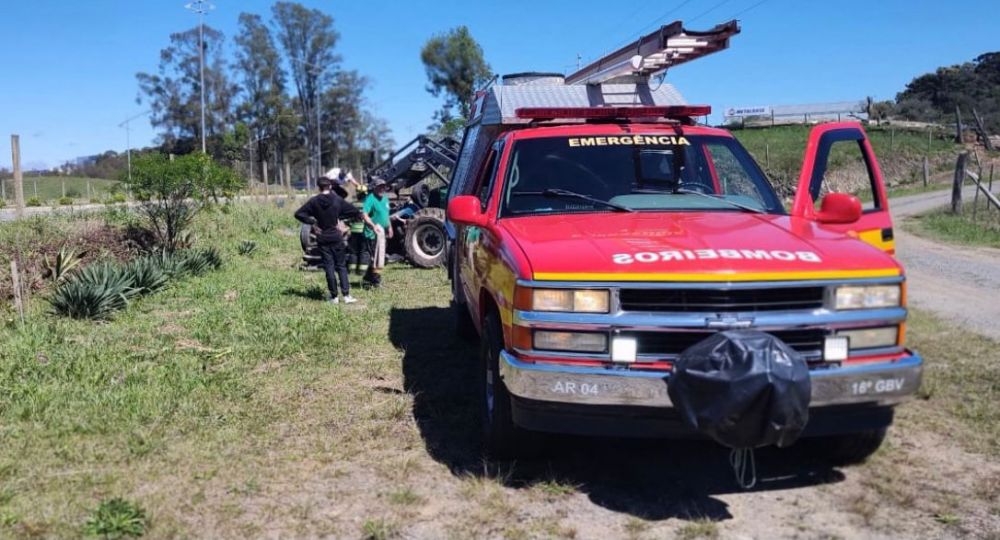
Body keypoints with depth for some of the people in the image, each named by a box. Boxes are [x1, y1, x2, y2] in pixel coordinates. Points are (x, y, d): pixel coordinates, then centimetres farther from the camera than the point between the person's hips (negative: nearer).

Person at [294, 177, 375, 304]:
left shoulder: (314, 201, -3)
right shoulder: (338, 200, -3)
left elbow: (298, 214, -7)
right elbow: (355, 212, 0)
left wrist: (312, 223, -2)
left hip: (322, 239, 0)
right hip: (336, 237, 0)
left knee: (329, 267, 4)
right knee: (341, 266, 6)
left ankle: (334, 296, 6)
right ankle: (346, 295, -2)